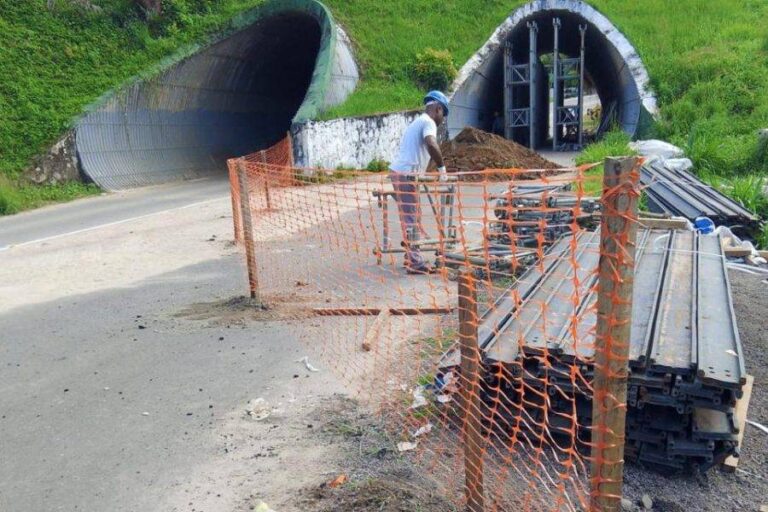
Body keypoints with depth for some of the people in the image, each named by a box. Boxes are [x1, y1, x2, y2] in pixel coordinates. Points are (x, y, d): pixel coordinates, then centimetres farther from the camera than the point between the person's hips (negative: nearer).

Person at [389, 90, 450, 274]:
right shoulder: (428, 122, -7)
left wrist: (420, 172, 36)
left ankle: (411, 257, 23)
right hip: (406, 175, -10)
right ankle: (415, 263, -5)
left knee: (412, 218, 16)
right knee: (411, 219, -8)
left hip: (399, 173, 10)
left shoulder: (417, 122, 24)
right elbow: (431, 145, -27)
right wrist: (442, 167, -17)